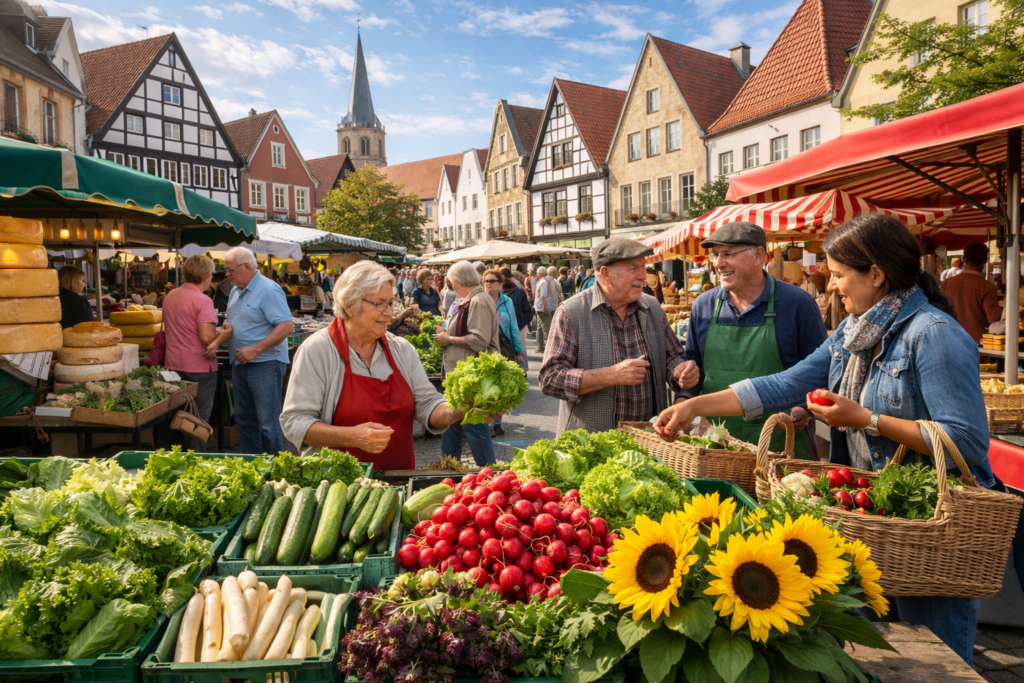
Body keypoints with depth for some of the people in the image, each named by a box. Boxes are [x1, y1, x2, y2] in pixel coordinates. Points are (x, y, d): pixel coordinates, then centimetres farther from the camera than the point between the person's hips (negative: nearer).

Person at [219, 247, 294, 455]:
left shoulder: (269, 291, -13)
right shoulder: (236, 291, 15)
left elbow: (287, 326, -22)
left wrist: (256, 349, -24)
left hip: (265, 365, -9)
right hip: (240, 365, 9)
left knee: (268, 422, -5)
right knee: (244, 419, 15)